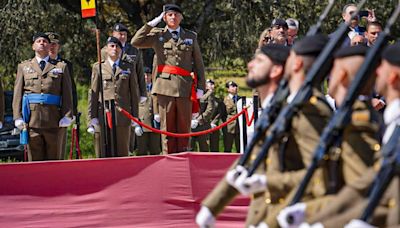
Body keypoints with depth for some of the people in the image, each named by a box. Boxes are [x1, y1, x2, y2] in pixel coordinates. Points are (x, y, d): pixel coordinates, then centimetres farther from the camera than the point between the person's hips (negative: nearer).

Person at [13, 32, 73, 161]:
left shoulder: (61, 67, 12)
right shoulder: (24, 67, 15)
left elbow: (67, 94, 6)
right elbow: (18, 94, 10)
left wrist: (67, 116, -5)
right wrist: (18, 117, -1)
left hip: (54, 120, 0)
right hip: (32, 120, 0)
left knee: (54, 159, 2)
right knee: (35, 160, -1)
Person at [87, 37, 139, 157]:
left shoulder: (129, 68, 13)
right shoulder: (98, 67, 10)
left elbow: (134, 93, 11)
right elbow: (93, 93, 7)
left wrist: (135, 118, 5)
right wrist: (92, 118, 0)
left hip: (123, 116, 1)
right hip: (103, 115, -1)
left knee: (122, 153, 1)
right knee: (103, 154, -2)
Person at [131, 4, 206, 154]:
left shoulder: (191, 37, 14)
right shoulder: (157, 35, 10)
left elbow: (198, 64, 13)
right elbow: (136, 42, -4)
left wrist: (200, 87, 6)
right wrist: (152, 23, -1)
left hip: (185, 87, 1)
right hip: (165, 86, -1)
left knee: (184, 128, 3)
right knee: (167, 127, -1)